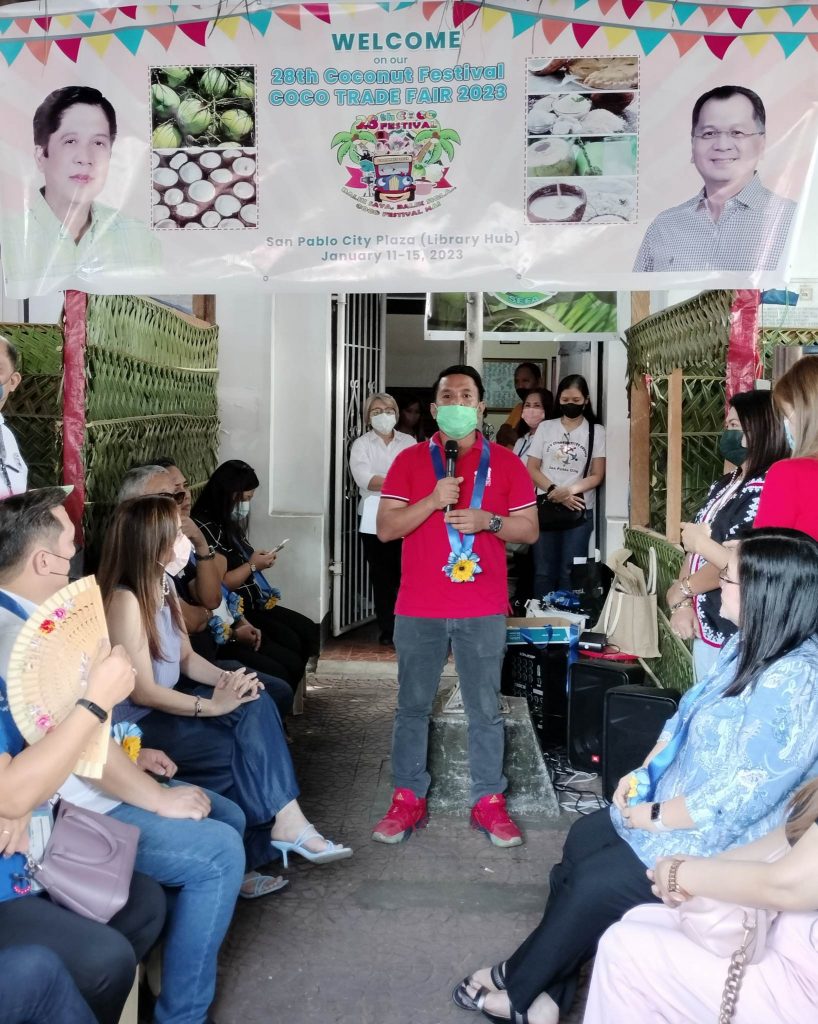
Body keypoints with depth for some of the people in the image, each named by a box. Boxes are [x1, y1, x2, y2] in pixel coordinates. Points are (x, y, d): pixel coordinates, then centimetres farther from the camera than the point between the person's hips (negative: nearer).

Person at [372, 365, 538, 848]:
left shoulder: (505, 462, 4)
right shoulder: (410, 460, 3)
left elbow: (530, 529, 5)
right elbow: (385, 528, -2)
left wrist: (488, 521, -13)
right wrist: (433, 500, -16)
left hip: (483, 610, 0)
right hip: (419, 608, 0)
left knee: (485, 709, 7)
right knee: (413, 706, 9)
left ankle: (489, 801, 19)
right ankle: (409, 798, 21)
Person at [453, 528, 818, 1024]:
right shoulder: (750, 646, 1)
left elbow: (738, 797, -30)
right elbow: (686, 718, 12)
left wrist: (655, 815, -18)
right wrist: (642, 772, 1)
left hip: (721, 844, -10)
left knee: (597, 882, -6)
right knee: (584, 837, 10)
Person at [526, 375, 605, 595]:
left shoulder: (596, 431, 3)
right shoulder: (545, 428, 8)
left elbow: (597, 475, -2)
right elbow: (532, 469, 3)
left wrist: (569, 491, -19)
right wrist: (554, 491, -13)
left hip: (580, 510, -1)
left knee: (570, 573, 0)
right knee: (543, 571, 4)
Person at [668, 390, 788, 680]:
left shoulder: (766, 490, -16)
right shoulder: (725, 485, 12)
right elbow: (694, 546, 9)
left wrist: (682, 589, -9)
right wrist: (683, 603, -5)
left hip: (738, 636, -8)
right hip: (705, 625, 8)